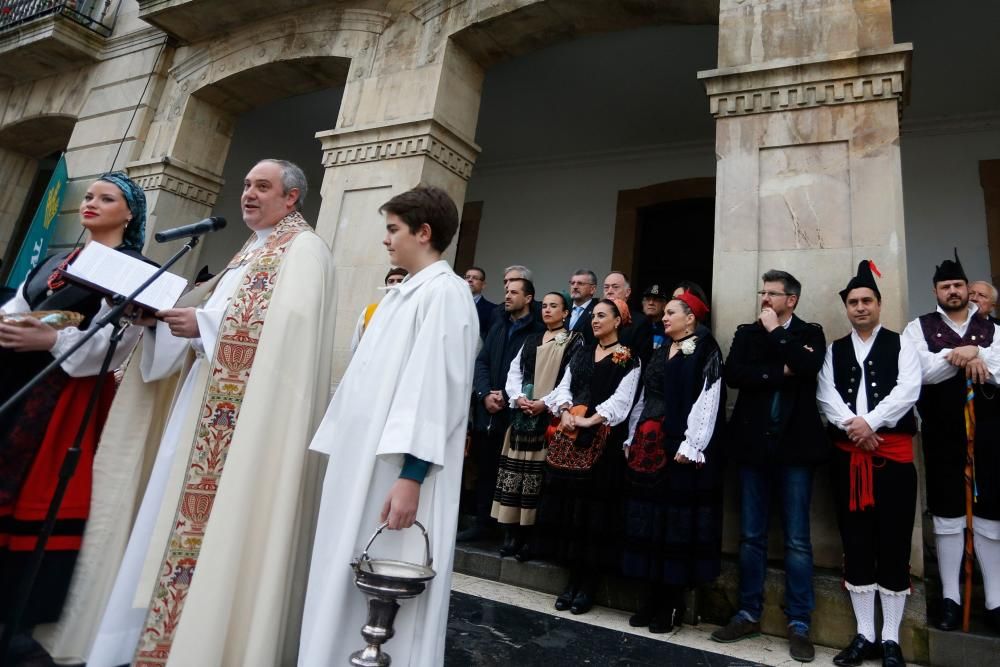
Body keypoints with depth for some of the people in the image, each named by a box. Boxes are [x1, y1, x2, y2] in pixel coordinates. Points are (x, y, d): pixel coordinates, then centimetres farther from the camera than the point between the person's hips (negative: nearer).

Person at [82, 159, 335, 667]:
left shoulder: (303, 248, -5)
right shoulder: (252, 251, 24)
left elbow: (290, 324, -20)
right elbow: (215, 312, 21)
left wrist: (203, 324, -20)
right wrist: (162, 312, 5)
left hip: (246, 406, -9)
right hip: (208, 398, 9)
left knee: (219, 513, -6)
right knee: (177, 511, 12)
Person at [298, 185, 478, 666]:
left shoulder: (444, 292, -11)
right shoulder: (400, 296, 17)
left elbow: (435, 388, -19)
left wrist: (411, 476, -23)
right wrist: (340, 453, 19)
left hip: (397, 471, -9)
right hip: (363, 463, 9)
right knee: (345, 585, 16)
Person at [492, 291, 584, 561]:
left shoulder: (574, 341, 3)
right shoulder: (531, 340, 19)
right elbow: (514, 371, 12)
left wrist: (545, 402, -14)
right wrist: (518, 397, -5)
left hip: (549, 415, -5)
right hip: (522, 413, 5)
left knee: (537, 472, -5)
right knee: (513, 470, 2)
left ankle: (531, 536, 3)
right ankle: (511, 533, 9)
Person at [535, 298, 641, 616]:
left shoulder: (628, 360, 1)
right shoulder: (582, 353, 17)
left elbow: (621, 400, -10)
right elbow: (564, 386, 10)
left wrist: (588, 420, -20)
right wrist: (565, 411, -9)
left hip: (602, 440, -5)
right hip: (569, 438, 5)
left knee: (593, 506, -2)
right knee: (567, 505, 5)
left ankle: (588, 583, 11)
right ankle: (573, 579, 17)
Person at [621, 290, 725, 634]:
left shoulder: (706, 351, -2)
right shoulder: (660, 352, 19)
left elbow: (707, 402, -12)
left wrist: (689, 447, -19)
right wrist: (633, 439, 12)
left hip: (679, 446, -7)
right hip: (649, 444, 7)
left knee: (677, 519, 0)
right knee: (647, 518, 9)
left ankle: (672, 603, 13)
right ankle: (651, 599, 20)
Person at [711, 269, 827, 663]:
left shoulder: (810, 333, 5)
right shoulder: (747, 333, 10)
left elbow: (808, 367, -17)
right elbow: (732, 374, -7)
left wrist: (776, 331, -8)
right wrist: (781, 373, -12)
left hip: (794, 446, -2)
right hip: (754, 445, 2)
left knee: (797, 539, 4)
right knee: (751, 536, 9)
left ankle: (798, 624, 16)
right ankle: (749, 614, 22)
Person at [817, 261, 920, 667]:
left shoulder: (901, 346, 6)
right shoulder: (834, 351, 12)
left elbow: (908, 391, -9)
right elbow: (825, 395, 0)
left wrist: (870, 422, -17)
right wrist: (852, 425, -15)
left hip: (893, 453, -2)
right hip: (847, 455, 2)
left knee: (893, 545, 1)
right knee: (856, 545, 7)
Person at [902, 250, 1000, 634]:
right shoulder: (918, 328, 4)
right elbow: (922, 371, -11)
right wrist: (966, 356, -14)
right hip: (942, 436, -1)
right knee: (947, 516, 7)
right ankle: (950, 598, 17)